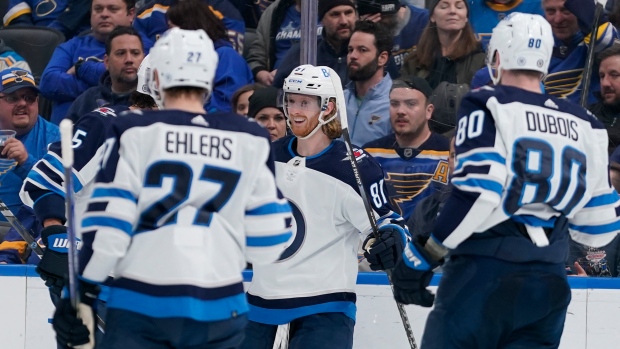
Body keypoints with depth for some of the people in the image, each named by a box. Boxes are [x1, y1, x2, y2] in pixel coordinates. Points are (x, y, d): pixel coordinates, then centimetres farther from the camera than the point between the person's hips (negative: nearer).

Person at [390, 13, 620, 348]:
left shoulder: (488, 106, -2)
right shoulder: (583, 125, 14)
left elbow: (478, 194, -15)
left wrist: (421, 257, -10)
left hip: (484, 280, -5)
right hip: (548, 290, 5)